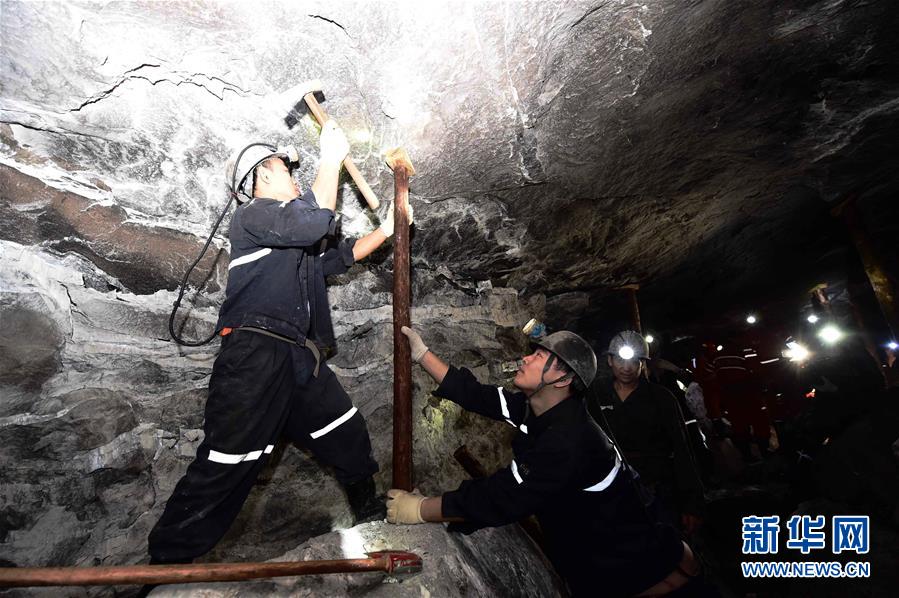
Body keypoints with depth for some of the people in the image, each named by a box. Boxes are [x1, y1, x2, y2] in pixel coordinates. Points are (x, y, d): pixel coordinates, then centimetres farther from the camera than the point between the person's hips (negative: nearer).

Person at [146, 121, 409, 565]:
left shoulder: (298, 239, 24)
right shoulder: (252, 215, -3)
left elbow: (340, 256, 32)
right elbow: (315, 222, -20)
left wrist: (386, 230, 25)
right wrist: (331, 160, -9)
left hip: (301, 360, 9)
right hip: (254, 357, -9)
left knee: (348, 438, 15)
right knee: (225, 467, -6)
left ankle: (372, 516, 34)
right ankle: (166, 563, 11)